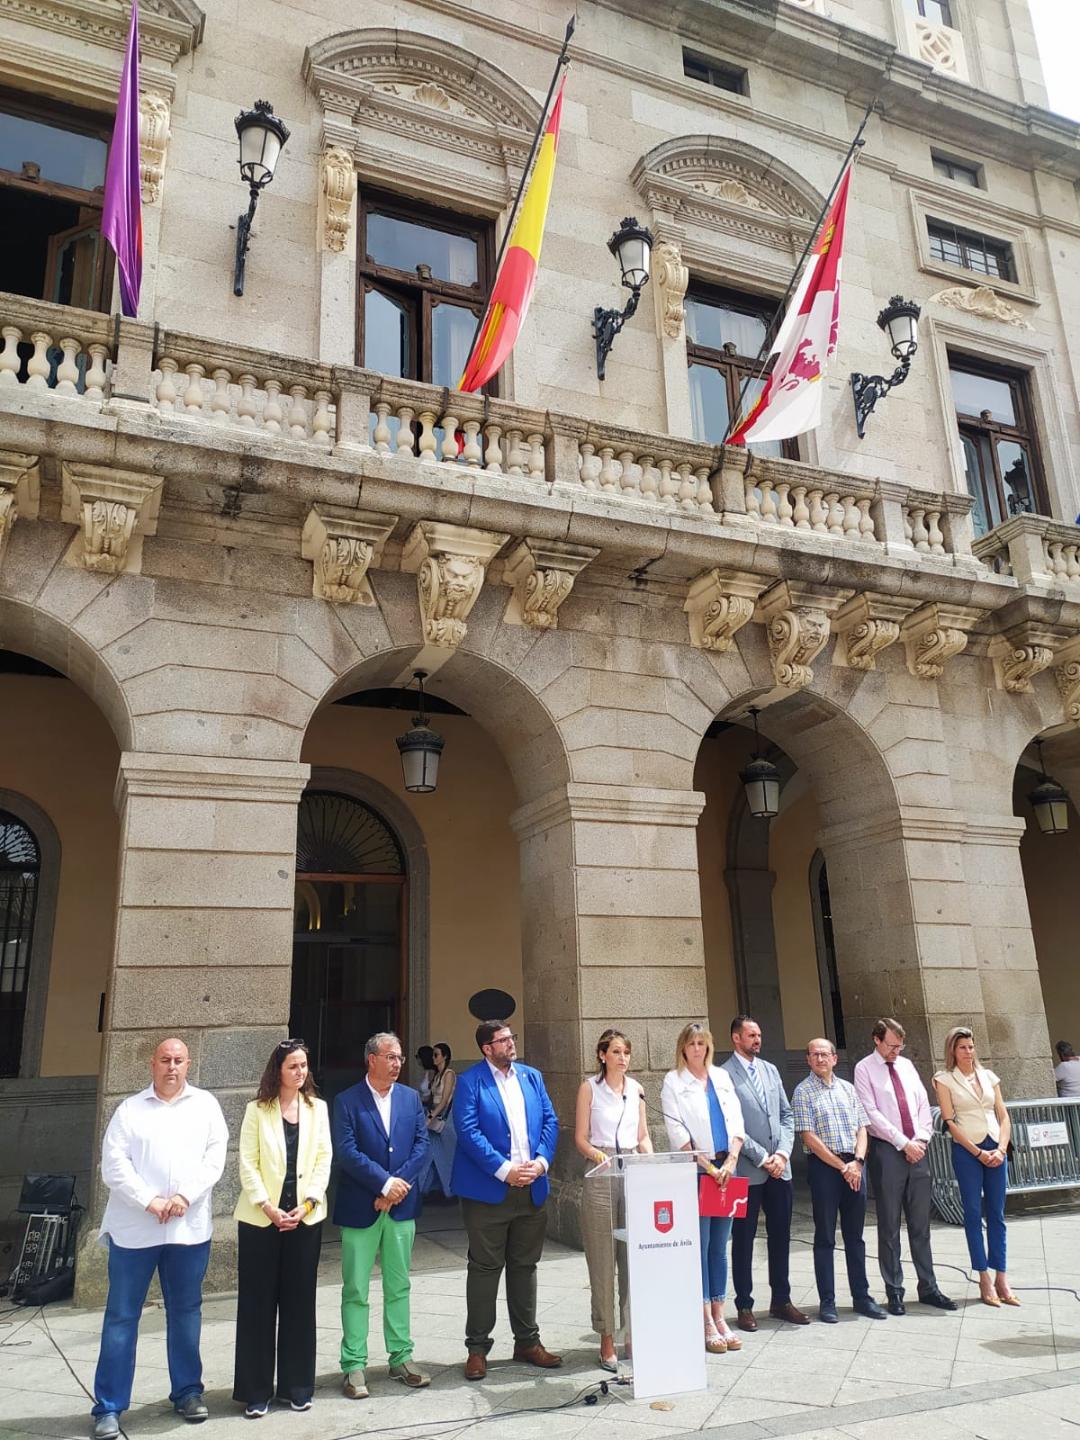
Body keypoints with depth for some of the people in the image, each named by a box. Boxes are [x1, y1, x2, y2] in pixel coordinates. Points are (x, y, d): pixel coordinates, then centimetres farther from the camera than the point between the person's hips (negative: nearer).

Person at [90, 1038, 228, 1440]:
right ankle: (109, 1406, 14)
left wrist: (185, 1195, -13)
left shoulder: (205, 1104, 6)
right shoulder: (130, 1108, 4)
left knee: (185, 1312, 12)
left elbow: (215, 1155, 0)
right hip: (134, 1229, -1)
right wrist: (150, 1201, -14)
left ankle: (187, 1391, 26)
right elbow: (113, 1164, -4)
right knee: (121, 1316, 4)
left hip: (189, 1228, 1)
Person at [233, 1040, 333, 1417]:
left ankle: (296, 1386, 20)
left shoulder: (318, 1107, 5)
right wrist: (268, 1208, -14)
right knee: (258, 1304, 3)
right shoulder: (257, 1109, -1)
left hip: (305, 1217, 2)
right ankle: (256, 1390, 15)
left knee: (299, 1302, 8)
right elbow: (247, 1164, -5)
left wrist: (306, 1204, -9)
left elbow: (323, 1159, 2)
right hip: (260, 1218, -2)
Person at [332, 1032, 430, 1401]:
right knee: (356, 1291, 5)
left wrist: (398, 1184, -12)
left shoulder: (411, 1098, 6)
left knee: (398, 1286, 13)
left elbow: (422, 1145, 1)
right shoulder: (347, 1101, -7)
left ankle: (401, 1359, 24)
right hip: (360, 1209, -4)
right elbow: (347, 1152, -14)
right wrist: (386, 1183, -18)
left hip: (401, 1205, 4)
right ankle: (353, 1366, 15)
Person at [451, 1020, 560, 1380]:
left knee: (524, 1266, 15)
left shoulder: (532, 1076, 10)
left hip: (531, 1188, 5)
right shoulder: (470, 1081, -7)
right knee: (484, 1268, 4)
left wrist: (542, 1161, -8)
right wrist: (504, 1170, -19)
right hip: (488, 1189, -5)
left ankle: (527, 1341, 27)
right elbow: (468, 1131, -15)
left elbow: (550, 1122, 8)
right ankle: (477, 1347, 16)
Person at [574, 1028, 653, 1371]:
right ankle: (607, 1342, 8)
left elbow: (643, 1137, 16)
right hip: (601, 1177, -4)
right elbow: (581, 1138, -1)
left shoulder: (636, 1088, 12)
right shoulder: (589, 1087, 0)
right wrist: (598, 1156, -19)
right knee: (603, 1262, 0)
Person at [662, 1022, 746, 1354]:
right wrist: (707, 1166, -11)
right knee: (699, 1246, -3)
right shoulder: (673, 1082, 0)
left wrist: (730, 1161, -5)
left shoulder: (721, 1077, 13)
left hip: (725, 1168, 4)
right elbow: (677, 1131, -6)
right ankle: (706, 1323, 3)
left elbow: (735, 1121, 9)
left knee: (719, 1245, 9)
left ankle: (719, 1316, 16)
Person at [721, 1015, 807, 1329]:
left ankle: (781, 1300, 26)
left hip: (780, 1167, 6)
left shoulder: (771, 1070, 11)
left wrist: (782, 1153, -3)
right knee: (744, 1239, 5)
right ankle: (744, 1305, 16)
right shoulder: (724, 1075, -9)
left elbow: (786, 1115, 11)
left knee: (781, 1236, 13)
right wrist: (762, 1158, -12)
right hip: (746, 1170, -6)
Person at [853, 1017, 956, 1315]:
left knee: (921, 1224, 10)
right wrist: (903, 1143, -13)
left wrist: (920, 1139, -3)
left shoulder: (906, 1065, 13)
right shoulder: (864, 1069, -5)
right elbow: (871, 1112, -11)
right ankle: (894, 1291, 11)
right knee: (890, 1226, 3)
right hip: (886, 1151, -5)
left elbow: (923, 1104, 11)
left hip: (917, 1150, 5)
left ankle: (928, 1288, 19)